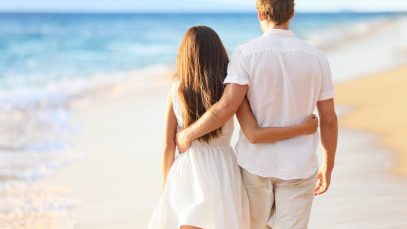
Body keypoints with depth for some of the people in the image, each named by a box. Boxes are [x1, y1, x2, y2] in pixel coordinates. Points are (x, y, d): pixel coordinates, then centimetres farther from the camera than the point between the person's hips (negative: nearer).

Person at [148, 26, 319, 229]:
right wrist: (303, 128, -7)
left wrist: (166, 188, 10)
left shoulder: (176, 91, -4)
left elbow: (168, 146, -1)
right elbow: (254, 135, -16)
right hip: (223, 174, 1)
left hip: (187, 175, 0)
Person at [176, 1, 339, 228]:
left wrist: (188, 134, -5)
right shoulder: (317, 58, -6)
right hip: (297, 168, 1)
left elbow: (226, 108, -22)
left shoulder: (246, 54, -14)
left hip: (257, 162, 0)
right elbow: (329, 119, -1)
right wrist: (328, 166, 13)